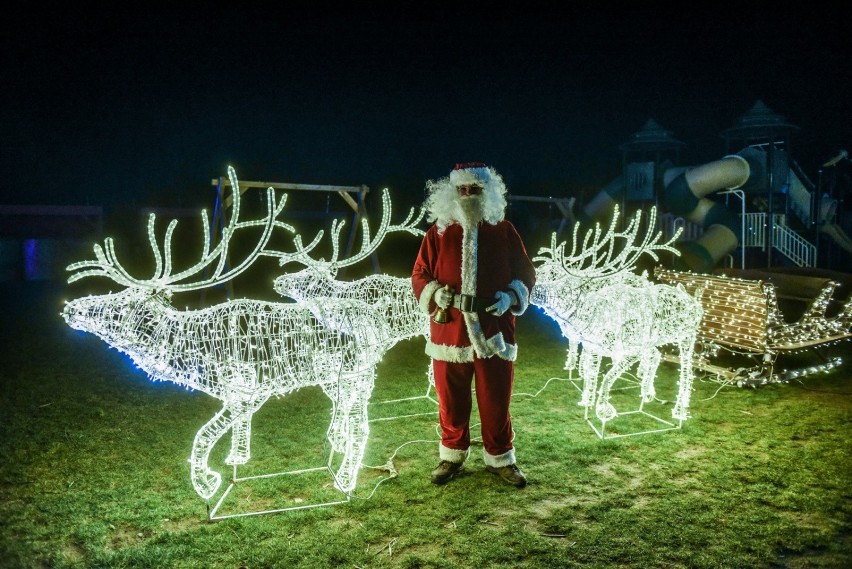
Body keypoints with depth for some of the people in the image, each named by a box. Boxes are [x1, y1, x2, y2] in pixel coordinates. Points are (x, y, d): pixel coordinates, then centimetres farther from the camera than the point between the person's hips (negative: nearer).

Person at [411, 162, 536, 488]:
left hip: (493, 332, 0)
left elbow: (525, 273, 7)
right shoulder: (438, 233, 2)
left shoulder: (504, 231, 2)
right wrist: (435, 293, -14)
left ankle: (500, 459, 27)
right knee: (451, 401, 11)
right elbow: (420, 275, 6)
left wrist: (510, 296, -11)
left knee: (496, 400, 7)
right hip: (449, 331, 1)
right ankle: (451, 457, 31)